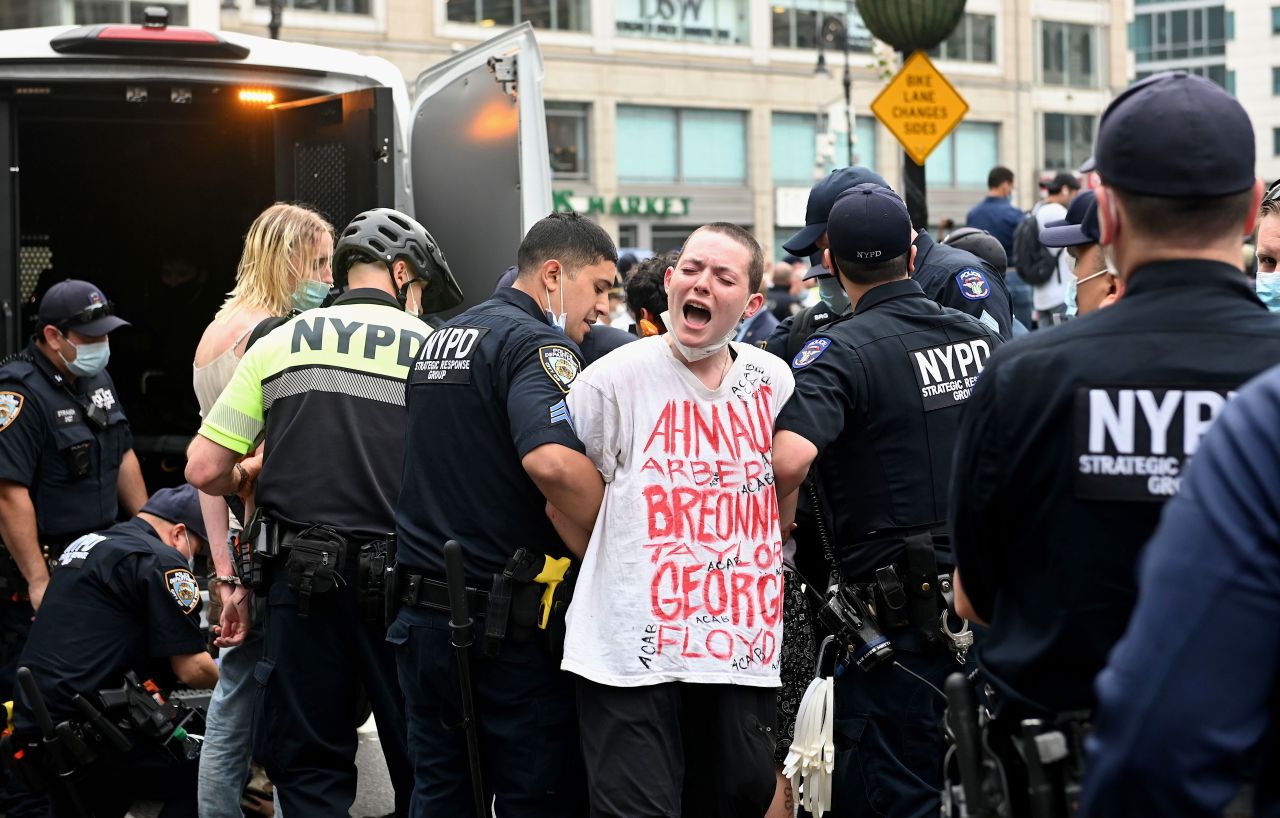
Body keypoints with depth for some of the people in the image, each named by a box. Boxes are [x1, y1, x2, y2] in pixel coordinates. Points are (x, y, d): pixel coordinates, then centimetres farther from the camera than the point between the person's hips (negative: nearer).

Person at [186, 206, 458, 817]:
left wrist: (246, 479, 22)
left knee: (308, 767, 11)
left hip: (302, 578, 1)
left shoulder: (279, 343, 4)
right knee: (419, 763, 12)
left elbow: (204, 469, 1)